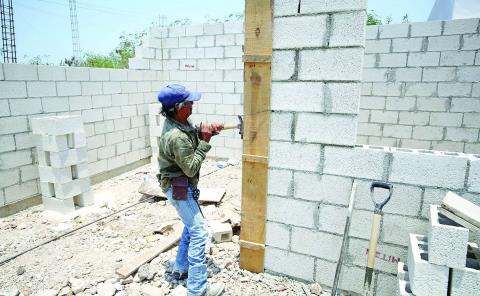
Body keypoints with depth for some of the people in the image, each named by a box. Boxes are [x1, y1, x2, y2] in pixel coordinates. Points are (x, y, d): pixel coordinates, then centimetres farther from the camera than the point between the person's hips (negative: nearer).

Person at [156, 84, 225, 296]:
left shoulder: (179, 121, -1)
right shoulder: (177, 137, -30)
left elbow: (191, 135, 13)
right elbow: (191, 168, -24)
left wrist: (205, 131, -6)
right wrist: (205, 141, -21)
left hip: (184, 185, 10)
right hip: (179, 189, -10)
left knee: (191, 227, 22)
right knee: (199, 232, -5)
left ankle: (180, 269, 38)